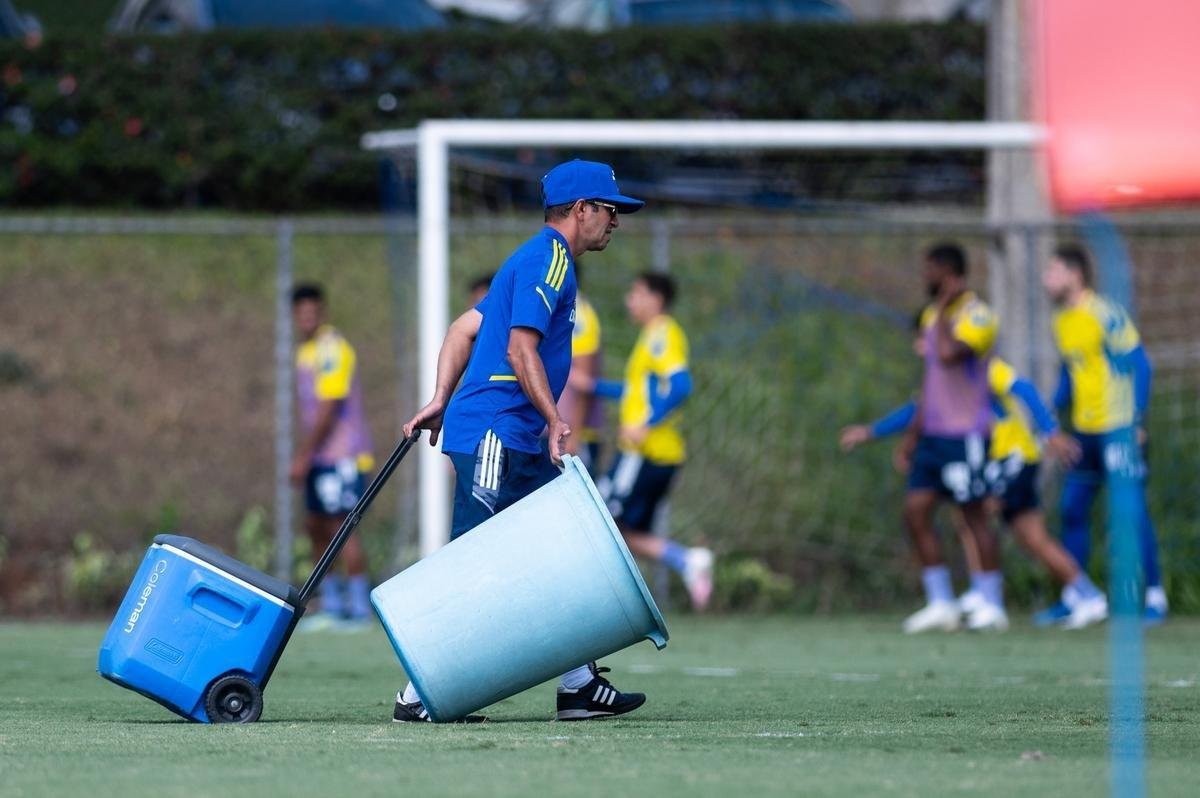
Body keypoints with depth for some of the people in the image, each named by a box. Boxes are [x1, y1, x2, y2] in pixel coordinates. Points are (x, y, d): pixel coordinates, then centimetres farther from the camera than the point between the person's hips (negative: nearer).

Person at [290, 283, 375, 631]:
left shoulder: (333, 349, -13)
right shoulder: (305, 352, 16)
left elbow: (328, 408, -18)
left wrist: (303, 456, -17)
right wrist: (304, 457, 14)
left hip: (343, 456, -9)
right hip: (321, 457, 9)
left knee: (340, 527, -10)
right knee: (316, 527, 8)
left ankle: (359, 609, -7)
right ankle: (331, 606, 14)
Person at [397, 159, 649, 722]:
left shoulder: (546, 260, 23)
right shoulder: (548, 259, -8)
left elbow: (464, 329, 22)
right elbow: (521, 347, -18)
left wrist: (441, 400, 14)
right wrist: (553, 420, -22)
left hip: (521, 444, 11)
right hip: (495, 436, -11)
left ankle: (579, 686, 9)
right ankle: (419, 696, -11)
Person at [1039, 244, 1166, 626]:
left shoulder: (1106, 315, -13)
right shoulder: (1061, 321, 11)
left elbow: (1139, 365, -13)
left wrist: (1135, 421, -16)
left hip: (1119, 427, -8)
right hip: (1084, 432, 8)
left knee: (1133, 510, -6)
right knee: (1072, 509, 7)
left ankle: (1155, 597, -1)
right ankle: (1073, 597, 14)